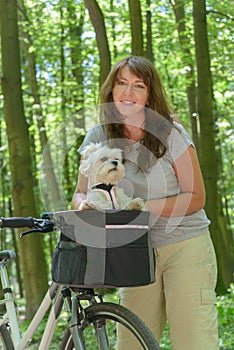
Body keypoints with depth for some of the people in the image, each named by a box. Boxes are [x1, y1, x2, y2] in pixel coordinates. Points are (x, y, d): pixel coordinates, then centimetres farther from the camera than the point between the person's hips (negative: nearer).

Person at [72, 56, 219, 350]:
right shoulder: (98, 137, 1)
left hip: (186, 247, -3)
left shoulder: (171, 133, -7)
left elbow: (195, 198, -6)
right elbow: (80, 194, 6)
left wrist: (143, 207, -20)